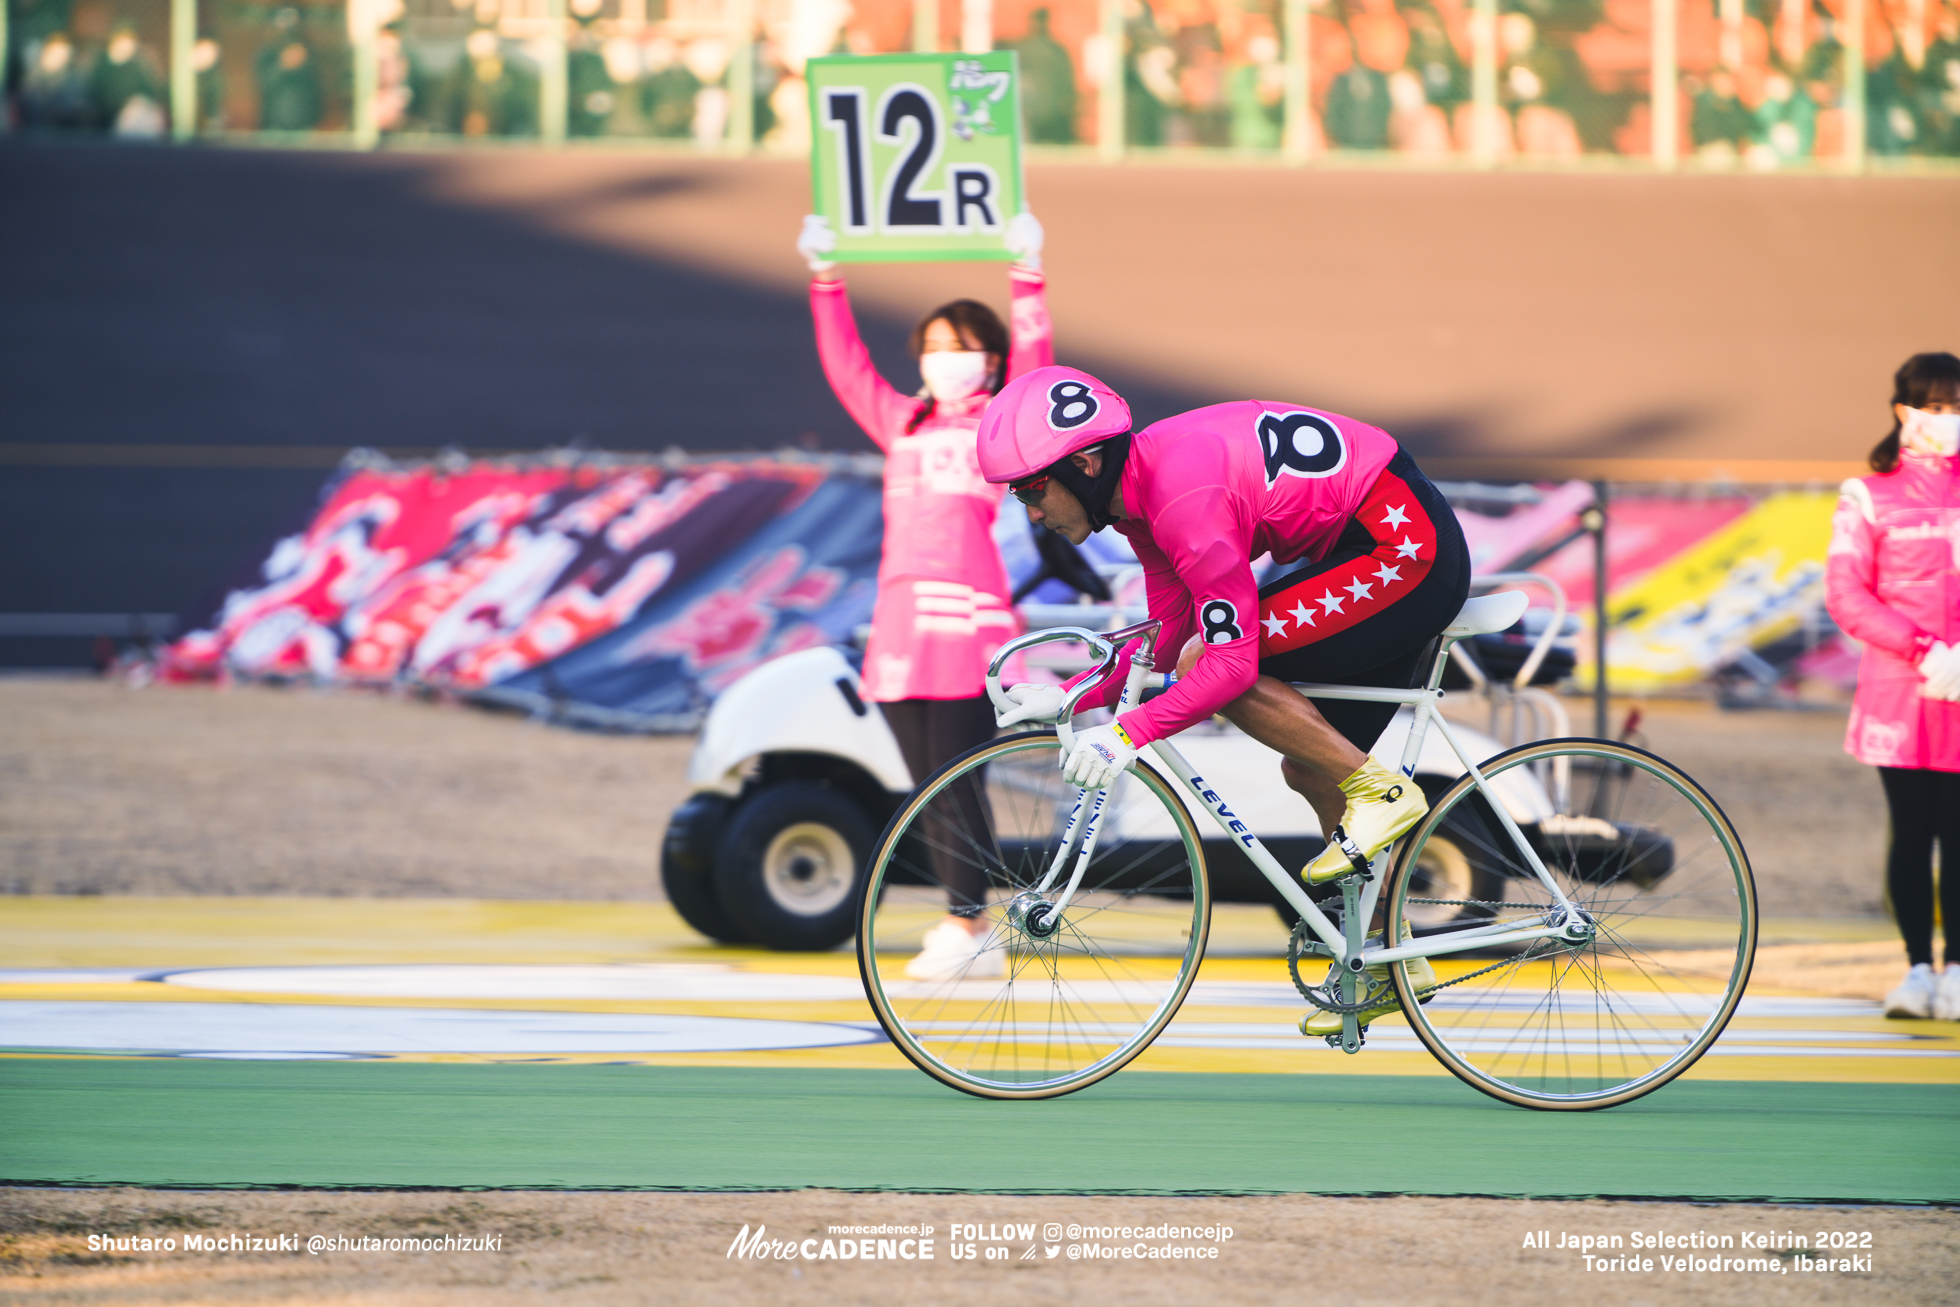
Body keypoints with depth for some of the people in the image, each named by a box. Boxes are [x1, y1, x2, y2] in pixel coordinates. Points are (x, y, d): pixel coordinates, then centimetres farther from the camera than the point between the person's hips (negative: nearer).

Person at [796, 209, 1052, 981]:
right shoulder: (903, 424, 21)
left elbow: (1033, 360, -6)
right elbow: (846, 367, 21)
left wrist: (1027, 274, -14)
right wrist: (825, 280, 15)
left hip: (970, 614, -6)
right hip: (900, 617, 6)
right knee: (927, 785, 5)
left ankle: (967, 926, -6)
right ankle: (964, 933, 8)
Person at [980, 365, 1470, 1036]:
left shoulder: (1184, 496, -25)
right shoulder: (1140, 488, 4)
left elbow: (1232, 660, -26)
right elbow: (1168, 636, 11)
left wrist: (1127, 733, -28)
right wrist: (1071, 700, 2)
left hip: (1408, 551, -10)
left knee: (1207, 660, -17)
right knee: (1308, 770, 15)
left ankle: (1380, 791, -7)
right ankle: (1392, 961, 26)